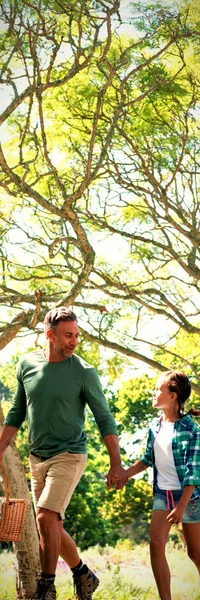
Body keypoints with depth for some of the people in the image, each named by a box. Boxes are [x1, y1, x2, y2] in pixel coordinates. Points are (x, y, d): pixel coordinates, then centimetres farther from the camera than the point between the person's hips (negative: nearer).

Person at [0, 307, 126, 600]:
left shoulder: (84, 372, -10)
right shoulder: (27, 365, 1)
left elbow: (105, 419, -6)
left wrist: (116, 464, -10)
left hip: (69, 455, -5)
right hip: (37, 458, 5)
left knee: (46, 517, -17)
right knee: (52, 526, 10)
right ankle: (84, 575, 30)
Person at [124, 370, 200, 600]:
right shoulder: (155, 426, 2)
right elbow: (148, 459, 16)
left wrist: (181, 506, -20)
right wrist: (126, 474, 3)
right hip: (162, 494, 5)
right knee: (156, 544, -8)